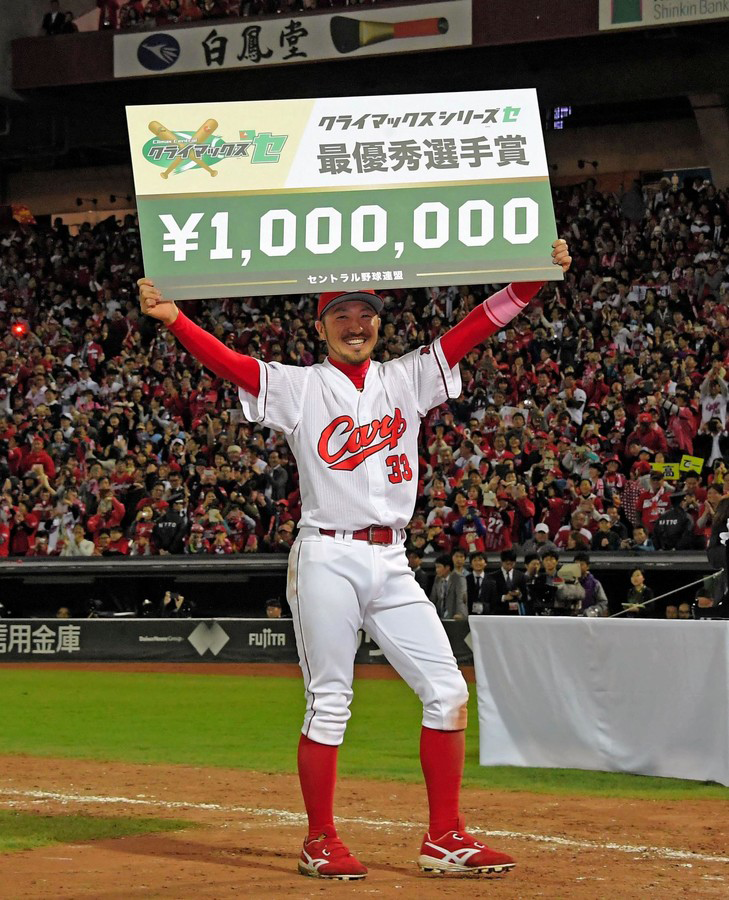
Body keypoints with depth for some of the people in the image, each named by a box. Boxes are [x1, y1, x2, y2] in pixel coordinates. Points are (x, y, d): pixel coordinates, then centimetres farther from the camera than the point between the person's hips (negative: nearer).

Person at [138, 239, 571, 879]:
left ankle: (445, 838, 5)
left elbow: (473, 329, 6)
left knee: (447, 691, -1)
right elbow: (229, 362, -10)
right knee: (329, 705, -2)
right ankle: (321, 842, 9)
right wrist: (173, 318, -26)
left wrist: (537, 277, -4)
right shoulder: (298, 387, 3)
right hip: (327, 558, -4)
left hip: (391, 563, 4)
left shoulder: (406, 379, 13)